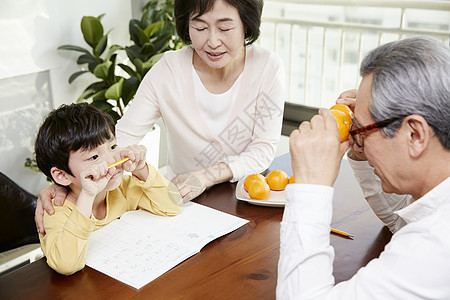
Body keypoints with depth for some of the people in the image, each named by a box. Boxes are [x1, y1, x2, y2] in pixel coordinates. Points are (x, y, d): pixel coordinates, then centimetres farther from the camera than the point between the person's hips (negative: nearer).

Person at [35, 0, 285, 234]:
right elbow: (121, 138, -15)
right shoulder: (168, 71, -14)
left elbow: (264, 149, -10)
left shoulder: (269, 68, -12)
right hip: (183, 202, 0)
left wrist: (206, 177, -27)